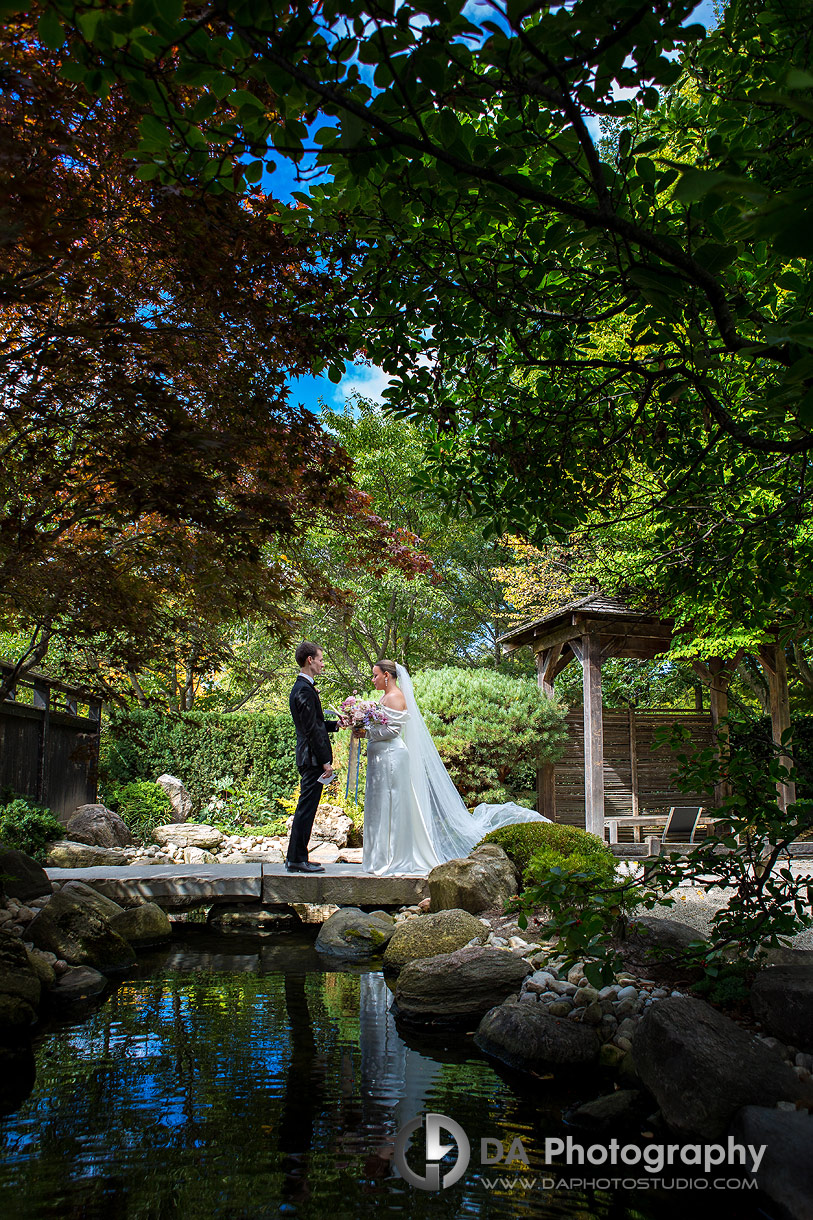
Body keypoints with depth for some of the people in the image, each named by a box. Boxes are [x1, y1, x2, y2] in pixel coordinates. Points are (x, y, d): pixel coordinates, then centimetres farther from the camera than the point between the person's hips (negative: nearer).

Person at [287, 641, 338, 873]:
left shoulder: (302, 687, 16)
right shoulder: (305, 690, -16)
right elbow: (311, 730, -20)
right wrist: (325, 761, -18)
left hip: (309, 758, 10)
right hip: (312, 758, -10)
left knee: (305, 808, 13)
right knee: (306, 808, -5)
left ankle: (295, 858, 19)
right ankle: (297, 860, 1)